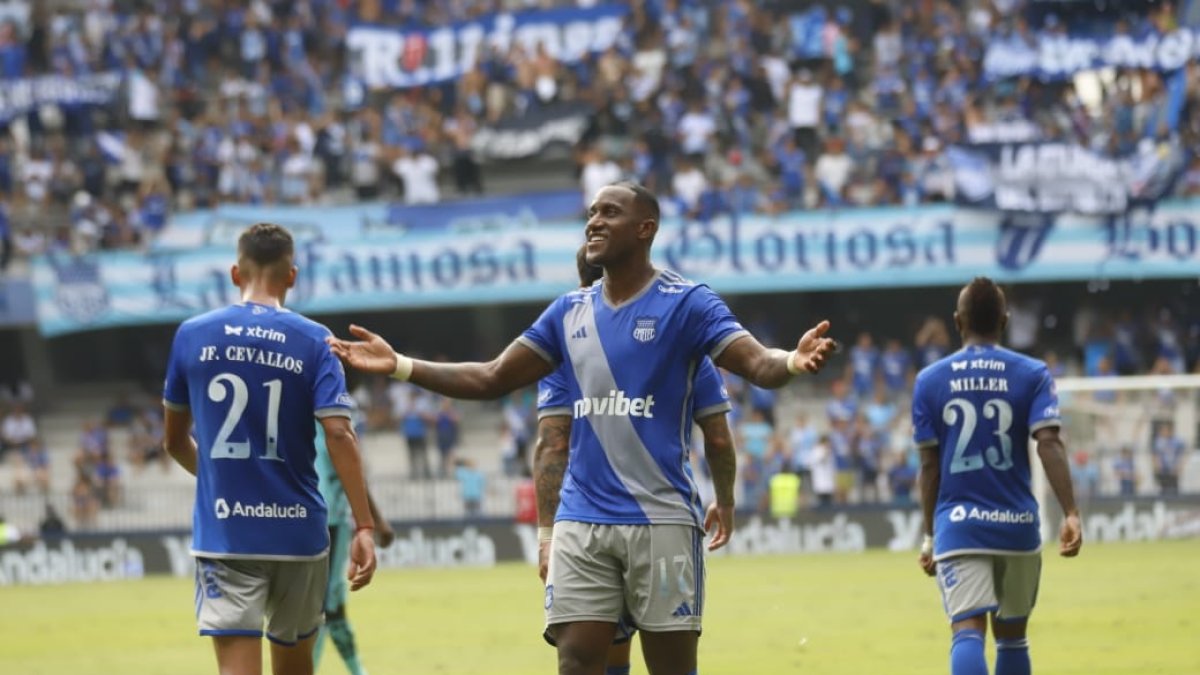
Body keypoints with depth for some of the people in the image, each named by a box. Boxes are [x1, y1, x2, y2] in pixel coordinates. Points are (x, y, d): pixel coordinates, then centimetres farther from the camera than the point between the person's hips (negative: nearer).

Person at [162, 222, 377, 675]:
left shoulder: (192, 335, 3)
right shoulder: (312, 341, -1)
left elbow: (175, 441, 13)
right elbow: (339, 435, -12)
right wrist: (364, 527, -12)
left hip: (224, 533, -1)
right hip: (298, 531, 1)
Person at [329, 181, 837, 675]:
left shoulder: (685, 303, -4)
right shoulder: (569, 311, 11)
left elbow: (758, 364, -16)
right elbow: (491, 379, 14)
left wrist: (792, 362, -40)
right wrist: (399, 366, 5)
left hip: (660, 518, -4)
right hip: (581, 520, 4)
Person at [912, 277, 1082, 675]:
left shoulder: (929, 381, 4)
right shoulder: (1031, 375, 1)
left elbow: (929, 465, 4)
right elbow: (1050, 444, -11)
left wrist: (931, 536, 11)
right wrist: (1071, 514, -15)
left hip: (957, 525, -1)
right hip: (1017, 524, 1)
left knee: (967, 632, -12)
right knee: (1011, 634, 17)